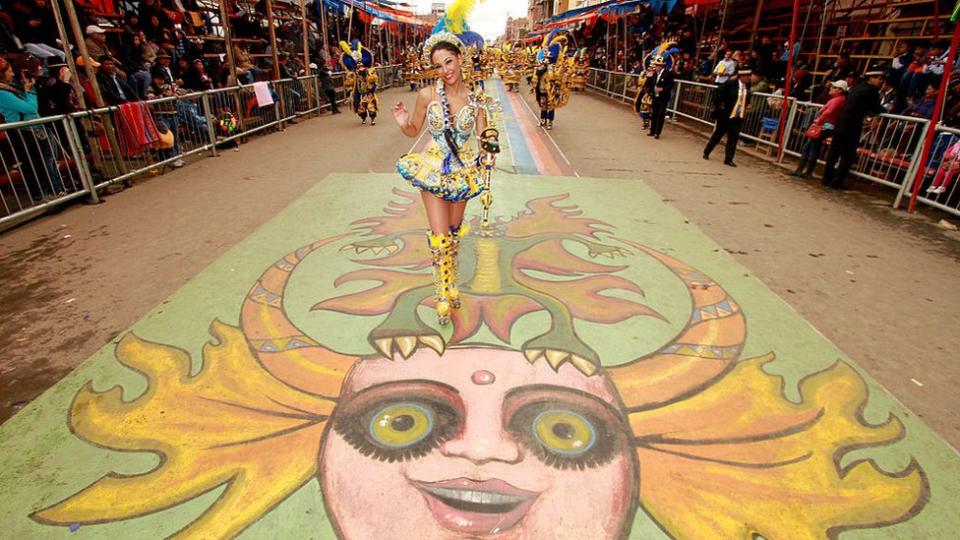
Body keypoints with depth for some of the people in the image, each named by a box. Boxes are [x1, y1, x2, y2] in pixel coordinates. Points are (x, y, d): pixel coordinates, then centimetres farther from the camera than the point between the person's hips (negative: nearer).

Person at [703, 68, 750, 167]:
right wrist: (719, 105, -10)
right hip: (726, 115, -4)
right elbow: (717, 92, -13)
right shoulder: (731, 83, -11)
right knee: (717, 135, 9)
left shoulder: (747, 87, 6)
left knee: (733, 138, 1)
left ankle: (728, 159, 5)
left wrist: (745, 107, 9)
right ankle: (706, 152, 26)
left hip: (739, 117, 4)